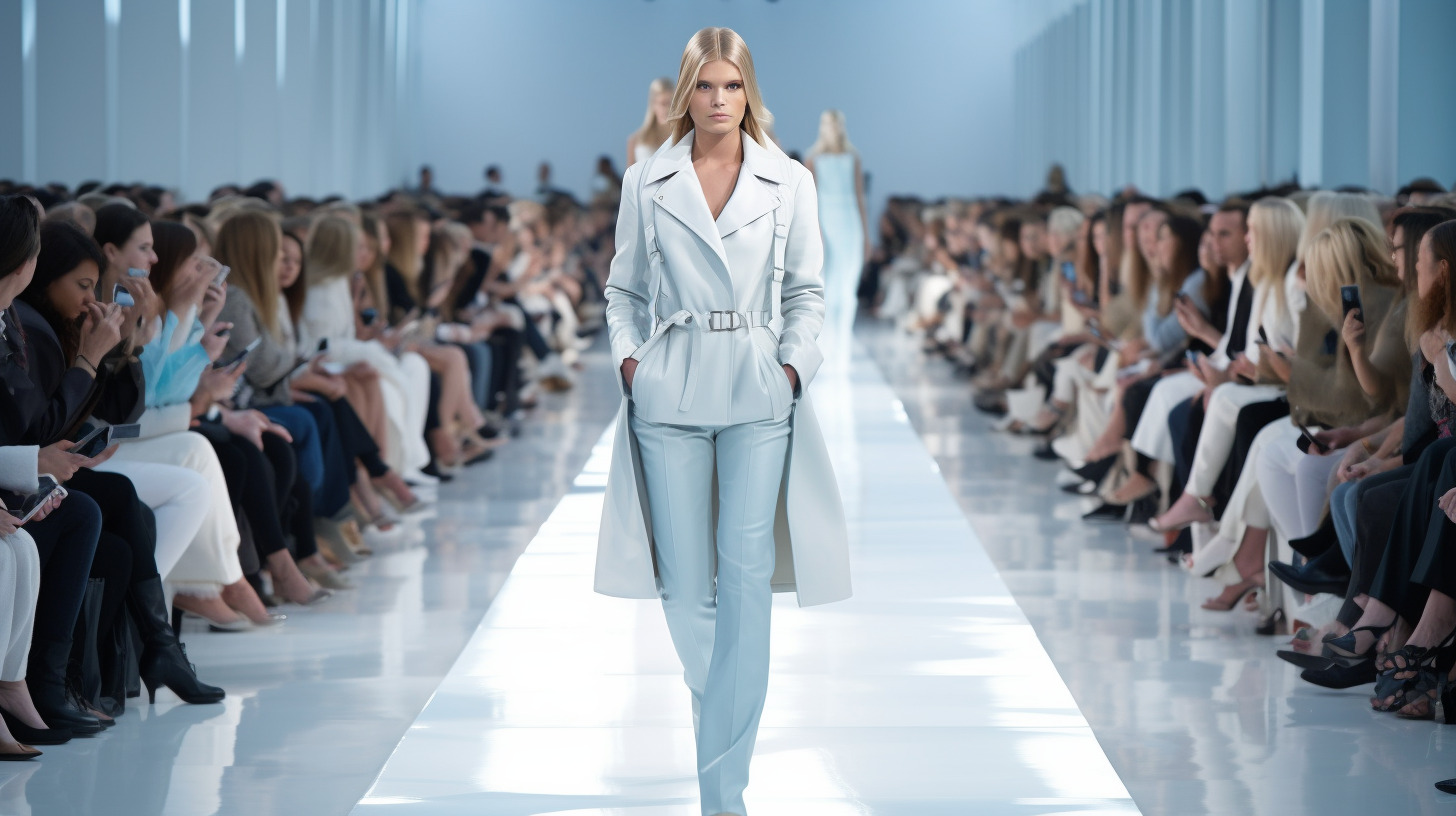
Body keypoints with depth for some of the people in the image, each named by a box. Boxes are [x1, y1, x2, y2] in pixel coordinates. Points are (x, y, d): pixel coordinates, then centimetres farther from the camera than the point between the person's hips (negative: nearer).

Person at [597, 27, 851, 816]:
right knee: (684, 579, 3)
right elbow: (623, 289, 13)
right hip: (670, 394, 1)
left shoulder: (789, 182, 4)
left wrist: (794, 365, -5)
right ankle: (723, 713, 32)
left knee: (745, 574, -9)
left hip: (757, 394, -1)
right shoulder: (646, 182, 6)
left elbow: (807, 292, 9)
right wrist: (628, 357, -2)